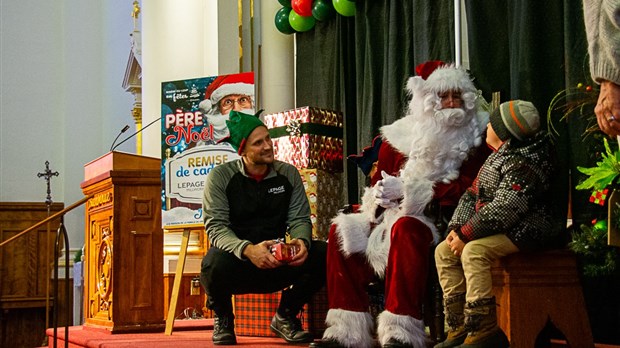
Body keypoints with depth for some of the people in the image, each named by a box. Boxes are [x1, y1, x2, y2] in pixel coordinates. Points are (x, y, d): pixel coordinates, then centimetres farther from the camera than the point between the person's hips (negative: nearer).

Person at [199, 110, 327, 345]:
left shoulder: (288, 174, 3)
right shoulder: (220, 176, -8)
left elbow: (299, 219, 1)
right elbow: (216, 227, -16)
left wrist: (302, 241, -25)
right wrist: (247, 250, -36)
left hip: (277, 264, 3)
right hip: (237, 264, -3)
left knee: (323, 254, -23)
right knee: (215, 263, -39)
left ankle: (285, 316, 4)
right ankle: (223, 318, 0)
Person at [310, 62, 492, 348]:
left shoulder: (474, 140, 0)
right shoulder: (402, 135, 13)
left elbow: (465, 189, -12)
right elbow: (379, 181, 15)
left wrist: (407, 190, -16)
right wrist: (380, 194, -11)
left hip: (442, 219, -6)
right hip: (395, 214, 6)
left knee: (405, 228, -36)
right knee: (342, 231, -11)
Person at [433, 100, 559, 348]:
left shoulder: (523, 162, -19)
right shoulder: (497, 157, 14)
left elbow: (503, 210, -28)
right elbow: (472, 195, 14)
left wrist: (466, 235, -23)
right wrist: (456, 228, -1)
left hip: (526, 230, -11)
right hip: (501, 230, 11)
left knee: (474, 251, -32)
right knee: (443, 251, 2)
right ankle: (459, 328, -3)